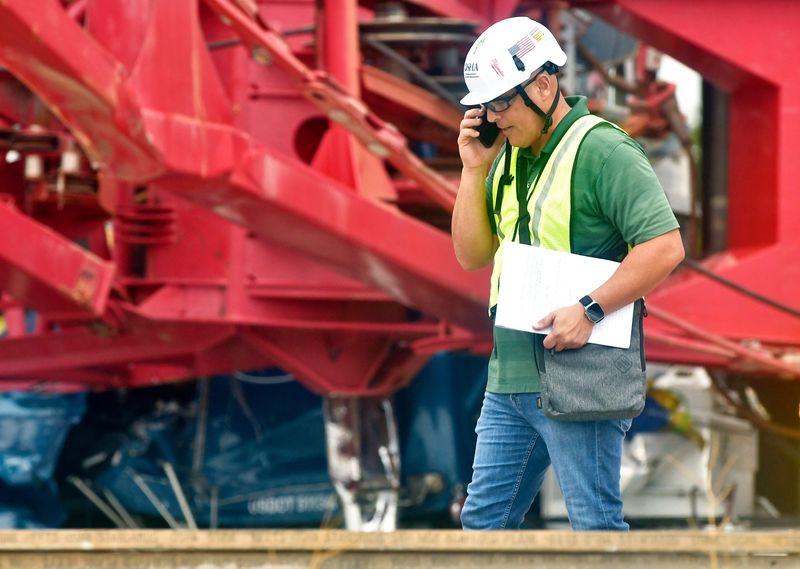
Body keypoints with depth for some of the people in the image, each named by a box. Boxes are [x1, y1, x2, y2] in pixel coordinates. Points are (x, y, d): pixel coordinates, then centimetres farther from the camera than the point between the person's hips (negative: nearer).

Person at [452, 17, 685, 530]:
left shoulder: (602, 150, -12)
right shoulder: (510, 156, 14)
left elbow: (665, 246, -19)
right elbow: (472, 256, 15)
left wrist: (589, 310, -23)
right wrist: (474, 170, 3)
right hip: (511, 376, 9)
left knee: (595, 524, -4)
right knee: (485, 519, 11)